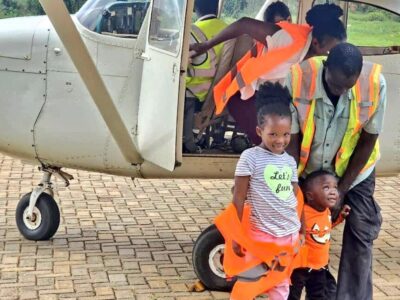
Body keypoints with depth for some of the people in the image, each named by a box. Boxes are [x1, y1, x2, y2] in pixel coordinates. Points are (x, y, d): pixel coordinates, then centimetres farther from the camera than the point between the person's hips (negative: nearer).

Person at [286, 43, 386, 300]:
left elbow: (368, 141, -16)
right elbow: (291, 139, -19)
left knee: (360, 234, -6)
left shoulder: (375, 83, -28)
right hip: (307, 169, 0)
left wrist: (341, 190, -14)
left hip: (354, 171, 0)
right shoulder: (298, 79, -29)